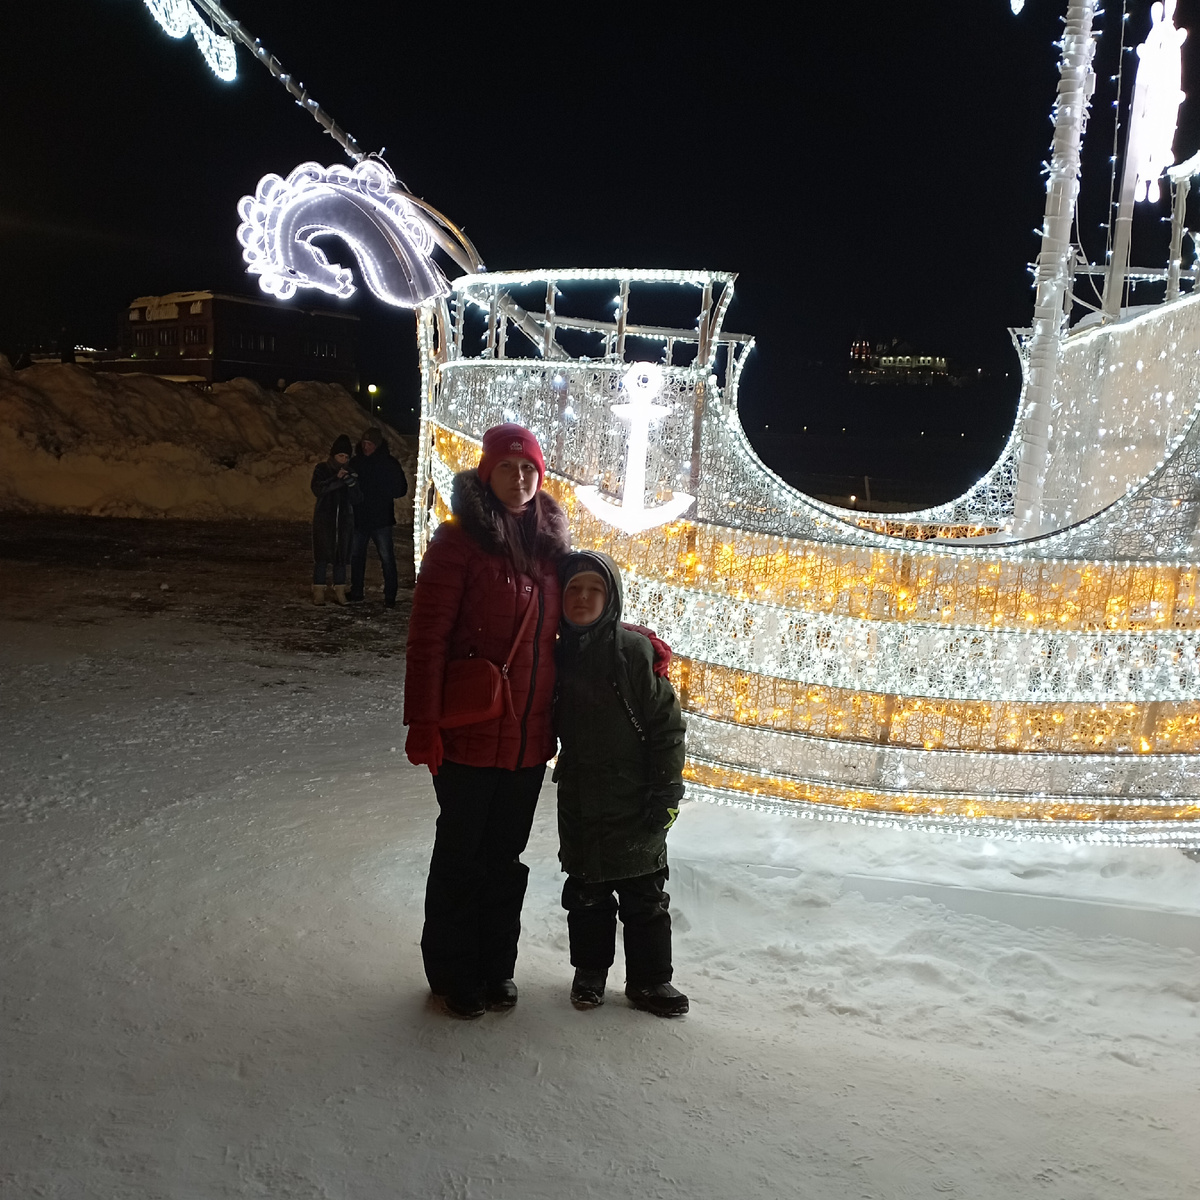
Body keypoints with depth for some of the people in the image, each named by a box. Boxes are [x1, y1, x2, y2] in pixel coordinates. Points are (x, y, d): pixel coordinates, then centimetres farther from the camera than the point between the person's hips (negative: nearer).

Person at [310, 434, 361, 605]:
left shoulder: (350, 472, 8)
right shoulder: (321, 469, 2)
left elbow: (356, 500, 1)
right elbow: (317, 489, -15)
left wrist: (352, 484, -17)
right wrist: (336, 479, -25)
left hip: (344, 519, 3)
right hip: (324, 519, -2)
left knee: (341, 555, 2)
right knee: (322, 554, -6)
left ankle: (339, 591, 7)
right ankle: (318, 592, -3)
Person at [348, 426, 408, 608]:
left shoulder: (389, 464, -5)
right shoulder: (355, 462, 7)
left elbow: (400, 490, -7)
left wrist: (381, 492, -15)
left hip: (381, 520, -5)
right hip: (358, 518, 5)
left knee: (387, 558, -4)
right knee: (356, 556, 13)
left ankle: (390, 596, 2)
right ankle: (356, 592, 26)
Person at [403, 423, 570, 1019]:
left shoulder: (549, 544, 7)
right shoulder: (460, 541, -11)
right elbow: (427, 639, -14)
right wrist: (423, 724, -18)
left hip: (530, 737, 5)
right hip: (470, 735, -5)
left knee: (507, 856, 17)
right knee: (461, 856, 10)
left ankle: (495, 969, 34)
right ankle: (452, 975, 28)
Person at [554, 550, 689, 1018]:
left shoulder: (636, 650, -13)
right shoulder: (559, 655, 2)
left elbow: (666, 725, -12)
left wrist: (666, 794, -13)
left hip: (634, 802, -4)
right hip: (579, 802, 4)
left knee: (644, 896, 8)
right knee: (585, 892, 16)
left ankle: (649, 980, 24)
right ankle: (590, 970, 34)